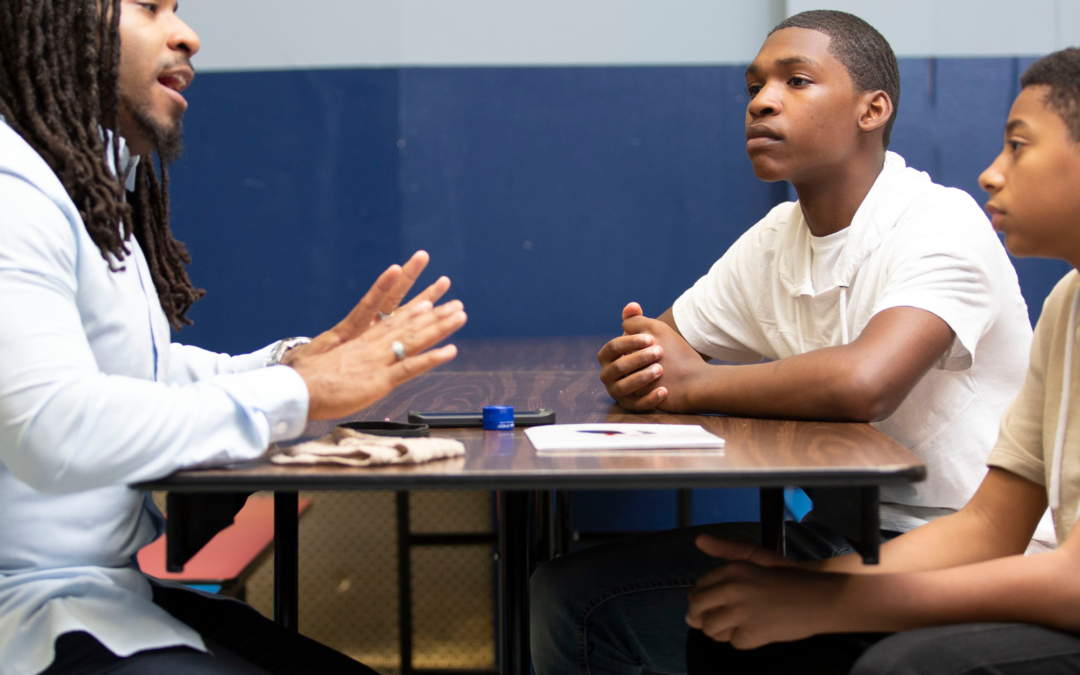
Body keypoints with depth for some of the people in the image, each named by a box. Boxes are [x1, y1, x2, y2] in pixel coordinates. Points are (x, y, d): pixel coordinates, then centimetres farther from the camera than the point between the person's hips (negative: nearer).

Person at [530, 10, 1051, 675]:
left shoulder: (942, 224, -15)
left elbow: (863, 384, -33)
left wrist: (692, 383, -17)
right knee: (569, 593, -6)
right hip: (836, 539, 7)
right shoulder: (774, 240, 9)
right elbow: (655, 349, 15)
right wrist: (635, 361, -12)